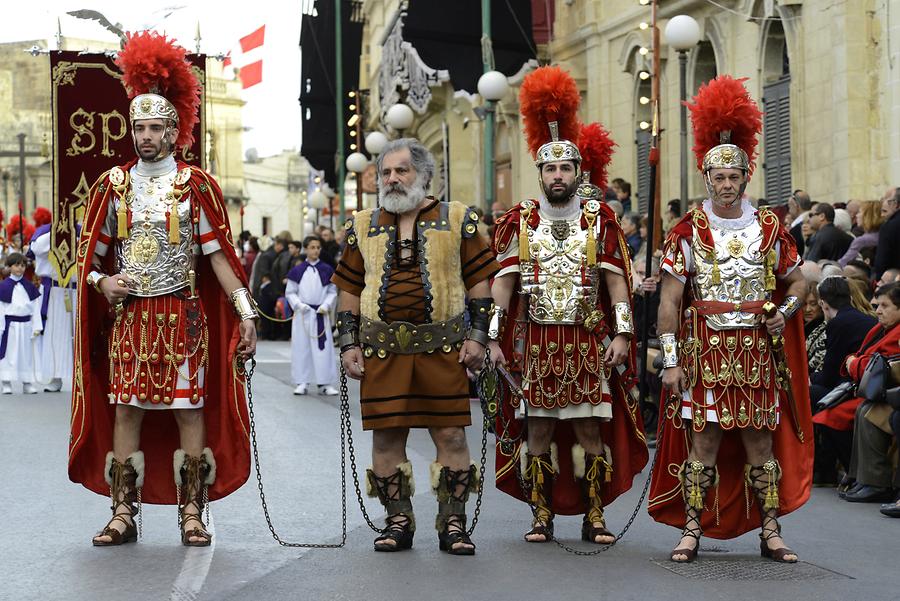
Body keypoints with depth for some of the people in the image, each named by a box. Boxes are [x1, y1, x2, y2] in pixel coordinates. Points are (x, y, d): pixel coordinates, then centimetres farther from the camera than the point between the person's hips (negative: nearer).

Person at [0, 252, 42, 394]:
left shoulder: (30, 287, 6)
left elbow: (36, 308, 6)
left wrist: (37, 327, 0)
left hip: (26, 325, 3)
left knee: (28, 354, 8)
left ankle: (27, 383, 16)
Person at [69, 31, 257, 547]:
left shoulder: (196, 186, 1)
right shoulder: (113, 186, 7)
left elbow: (218, 254, -2)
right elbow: (90, 254, 13)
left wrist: (246, 313, -9)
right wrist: (102, 281, -9)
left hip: (183, 315, -2)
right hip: (127, 314, 2)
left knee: (190, 409, -1)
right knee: (125, 409, 2)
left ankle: (193, 514, 6)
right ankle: (124, 514, 9)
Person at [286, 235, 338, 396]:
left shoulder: (326, 270, 2)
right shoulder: (297, 271, 1)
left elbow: (332, 292, 5)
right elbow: (290, 292, 4)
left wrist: (326, 306, -10)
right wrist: (299, 305, -10)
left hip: (321, 314, 0)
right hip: (302, 314, 0)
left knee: (324, 348, -3)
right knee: (301, 348, 3)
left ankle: (325, 383, 3)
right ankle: (302, 383, 11)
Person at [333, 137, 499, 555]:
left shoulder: (457, 220, 5)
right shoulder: (363, 227, 11)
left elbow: (479, 283, 5)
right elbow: (349, 290, 13)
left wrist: (476, 336, -2)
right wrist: (348, 344, 5)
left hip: (442, 347, -2)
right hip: (381, 349, 2)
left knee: (451, 435, -2)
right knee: (386, 436, 3)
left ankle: (453, 523, 7)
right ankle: (398, 521, 14)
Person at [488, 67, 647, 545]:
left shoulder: (601, 219, 4)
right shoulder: (519, 221, 5)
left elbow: (616, 279, 3)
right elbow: (503, 283, 5)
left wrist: (622, 334, -5)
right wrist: (495, 339, 0)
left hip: (589, 341, 0)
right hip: (535, 341, 1)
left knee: (590, 428, 0)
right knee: (538, 429, 2)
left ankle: (594, 517, 8)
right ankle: (541, 516, 11)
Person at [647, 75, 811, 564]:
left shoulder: (770, 229, 6)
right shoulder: (688, 232, -1)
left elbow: (797, 280, 18)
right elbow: (669, 302, -2)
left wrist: (784, 313, -3)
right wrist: (671, 361, -8)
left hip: (757, 352, 2)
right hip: (705, 352, -2)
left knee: (761, 444, 6)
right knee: (702, 444, -1)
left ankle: (770, 533, 14)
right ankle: (691, 532, 6)